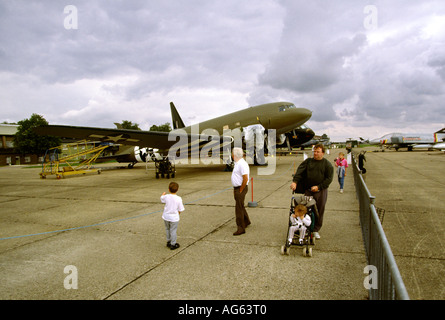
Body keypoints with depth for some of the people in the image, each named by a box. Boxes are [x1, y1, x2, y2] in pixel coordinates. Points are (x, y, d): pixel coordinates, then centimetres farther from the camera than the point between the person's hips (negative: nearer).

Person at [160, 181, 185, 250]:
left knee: (167, 229, 21)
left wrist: (163, 195, 35)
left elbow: (162, 199, 15)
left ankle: (168, 242, 35)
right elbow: (180, 209, -8)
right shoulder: (178, 199, -16)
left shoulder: (166, 197, -10)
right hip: (174, 217, -3)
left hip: (166, 216, 3)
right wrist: (178, 213, 13)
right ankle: (173, 244, 16)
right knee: (173, 231, 8)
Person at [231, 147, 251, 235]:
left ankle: (241, 228, 0)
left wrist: (240, 190, -19)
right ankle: (246, 221, 41)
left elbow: (245, 179, -26)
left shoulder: (242, 164, -21)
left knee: (239, 208, -7)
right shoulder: (237, 163, 12)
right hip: (237, 188, 10)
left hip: (241, 189, -10)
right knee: (241, 206, 23)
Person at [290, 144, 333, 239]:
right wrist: (294, 181, -18)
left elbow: (329, 178, -2)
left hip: (321, 192, -1)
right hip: (308, 190, 1)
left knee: (319, 211, 5)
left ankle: (316, 230, 21)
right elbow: (300, 171, -3)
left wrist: (318, 187, -11)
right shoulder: (308, 161, 8)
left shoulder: (327, 164, 2)